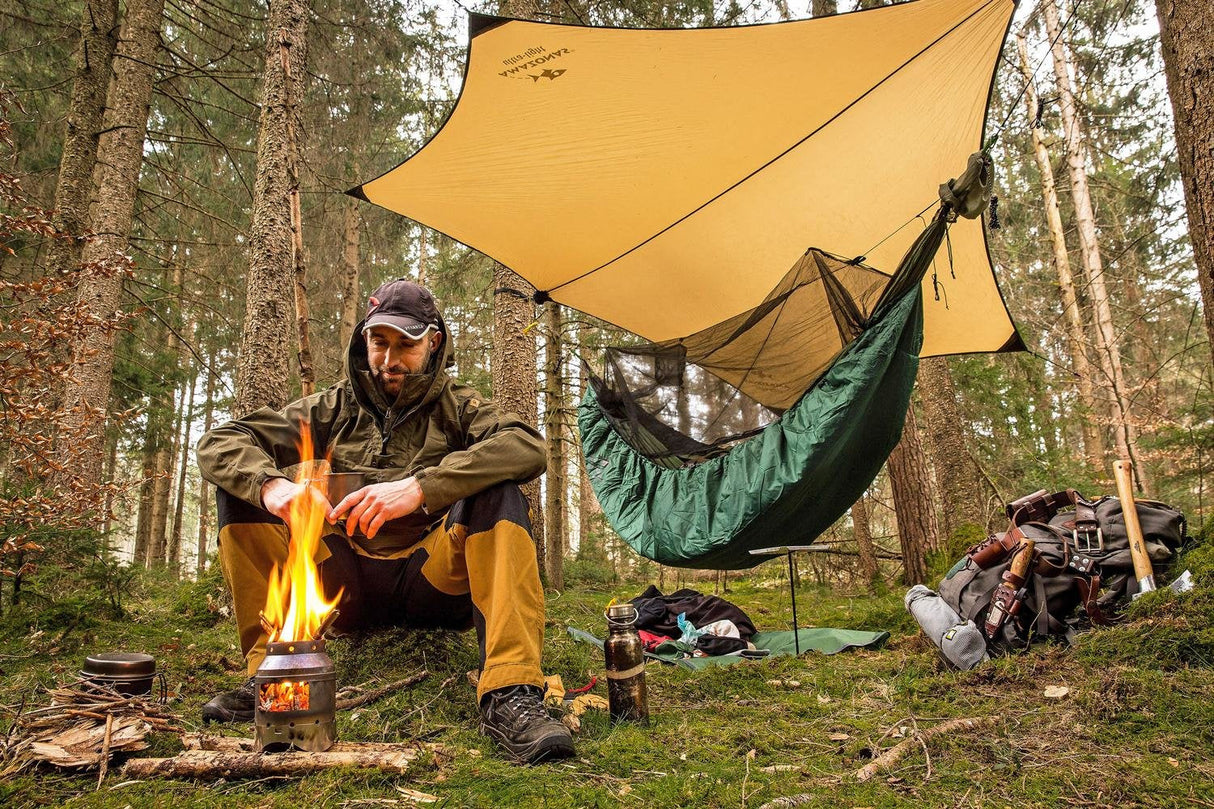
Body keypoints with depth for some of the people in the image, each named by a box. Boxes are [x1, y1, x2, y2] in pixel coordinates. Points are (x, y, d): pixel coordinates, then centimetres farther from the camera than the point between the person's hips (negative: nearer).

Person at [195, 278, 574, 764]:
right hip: (344, 585, 3)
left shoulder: (456, 408, 7)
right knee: (242, 489, -10)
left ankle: (509, 693, -38)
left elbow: (527, 448, -17)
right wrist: (270, 484, -22)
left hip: (433, 578, -2)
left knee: (496, 494, -28)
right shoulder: (333, 409, 13)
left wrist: (421, 487, -31)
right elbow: (218, 445, 3)